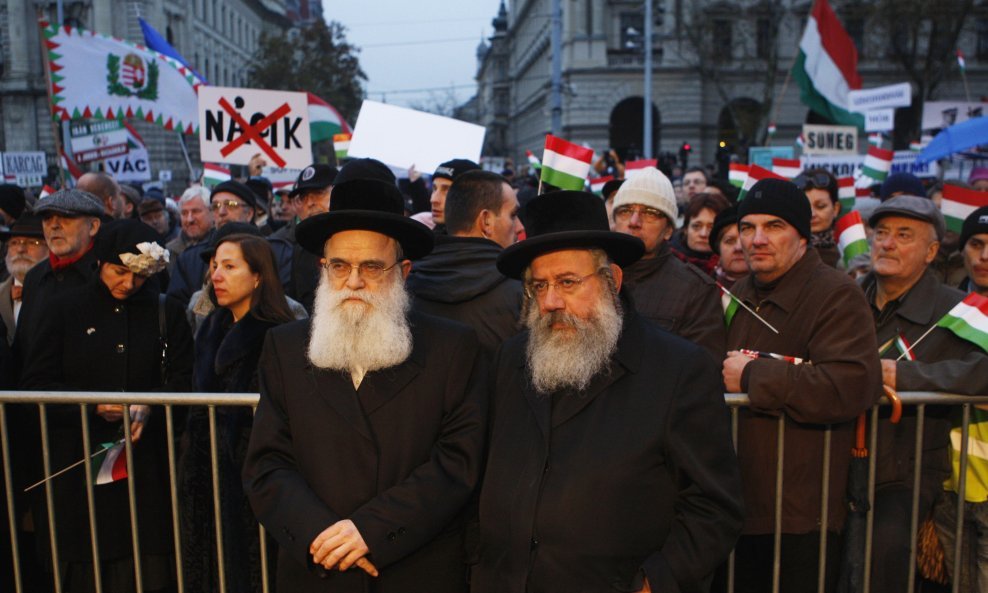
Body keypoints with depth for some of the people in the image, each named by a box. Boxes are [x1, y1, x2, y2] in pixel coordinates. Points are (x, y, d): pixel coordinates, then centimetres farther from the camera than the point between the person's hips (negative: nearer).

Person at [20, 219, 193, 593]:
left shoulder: (166, 314, 5)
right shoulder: (65, 309, 4)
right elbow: (34, 384, 1)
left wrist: (149, 405, -15)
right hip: (78, 465, 0)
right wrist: (92, 404, -14)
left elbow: (185, 382, 4)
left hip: (146, 466, 0)